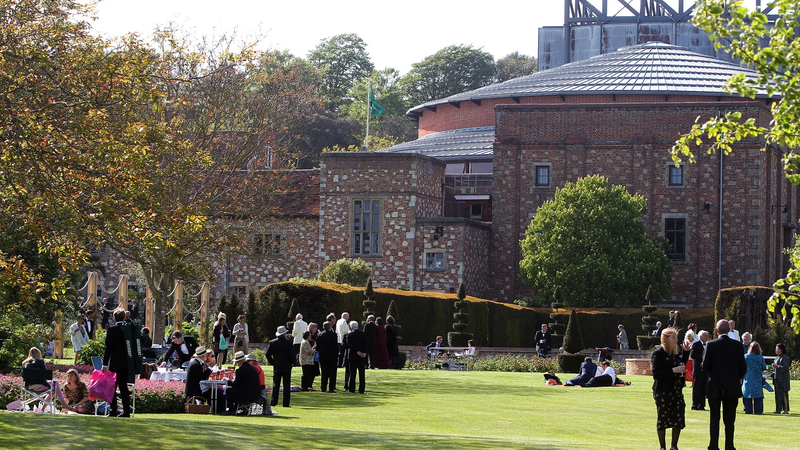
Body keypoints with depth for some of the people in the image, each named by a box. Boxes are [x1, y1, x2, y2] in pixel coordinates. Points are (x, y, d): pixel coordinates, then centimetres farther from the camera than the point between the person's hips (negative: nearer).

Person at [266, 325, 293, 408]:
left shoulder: (272, 342, 2)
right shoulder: (288, 343, -9)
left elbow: (268, 354, 3)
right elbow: (291, 355, -10)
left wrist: (272, 362, 13)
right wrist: (292, 363, 6)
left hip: (276, 367, 3)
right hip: (286, 367, -3)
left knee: (275, 385, 8)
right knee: (286, 385, 0)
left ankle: (274, 402, 4)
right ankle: (286, 403, -3)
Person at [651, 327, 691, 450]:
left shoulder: (676, 353, 11)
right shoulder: (659, 353, -10)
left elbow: (682, 365, 25)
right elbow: (656, 374, -16)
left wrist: (685, 352, 12)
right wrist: (673, 371, -22)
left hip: (676, 391, 6)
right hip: (663, 392, -6)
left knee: (679, 418, 1)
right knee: (662, 418, 3)